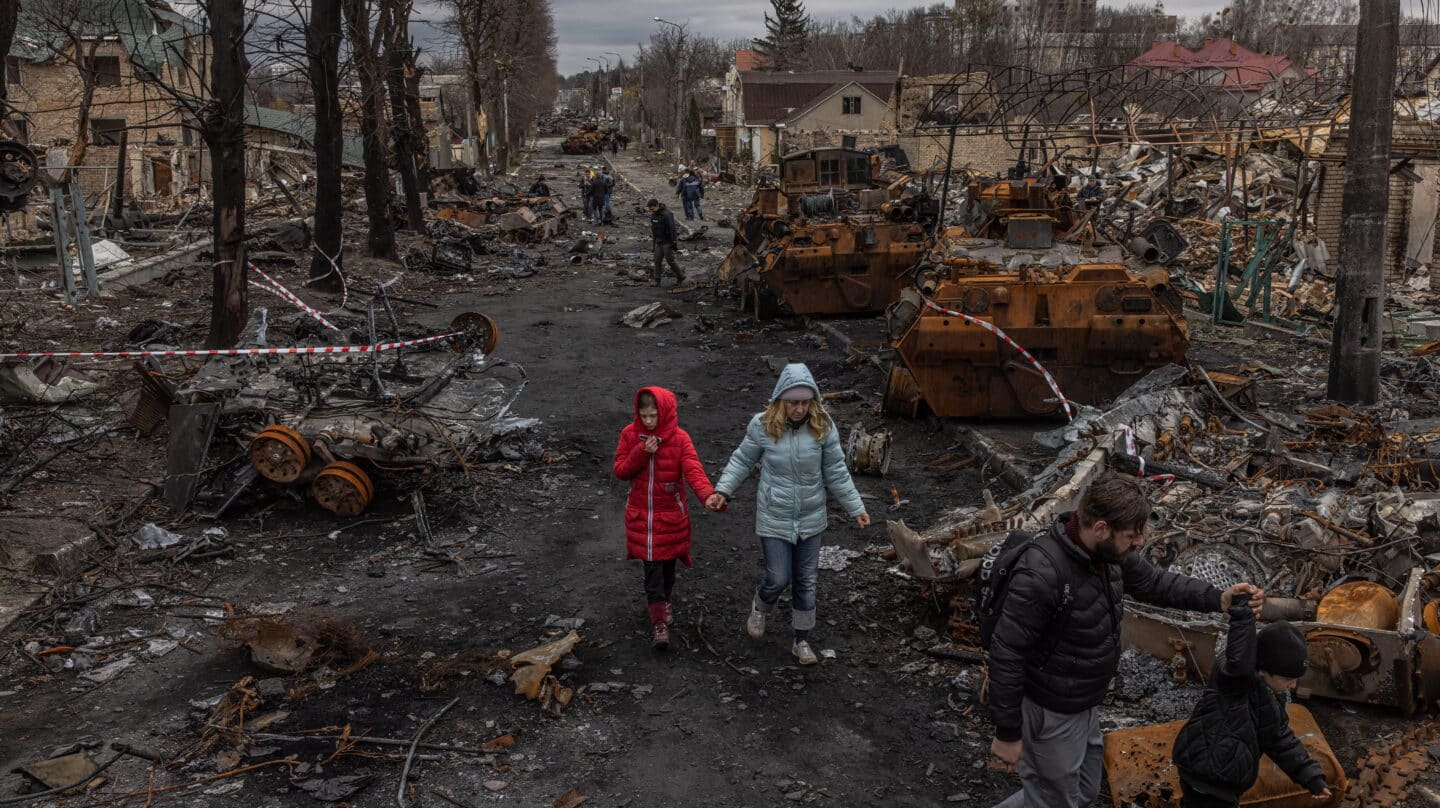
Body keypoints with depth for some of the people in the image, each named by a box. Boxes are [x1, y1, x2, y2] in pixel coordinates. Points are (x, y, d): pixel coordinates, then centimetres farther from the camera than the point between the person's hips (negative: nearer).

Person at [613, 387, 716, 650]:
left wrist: (708, 495, -41)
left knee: (667, 566, 14)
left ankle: (664, 602, 43)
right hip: (641, 515, 0)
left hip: (670, 515, 0)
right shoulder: (630, 434, -4)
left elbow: (693, 470, -22)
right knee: (652, 570, -2)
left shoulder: (679, 438, -11)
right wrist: (641, 452, -21)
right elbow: (620, 470, -4)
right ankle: (659, 623, 5)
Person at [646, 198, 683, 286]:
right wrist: (653, 242, 19)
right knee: (657, 261, 2)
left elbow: (673, 229, -21)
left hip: (668, 242, -7)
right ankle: (656, 280, 5)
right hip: (659, 242, 7)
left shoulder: (666, 215, -21)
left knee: (670, 261, -4)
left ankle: (681, 278, 12)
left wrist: (674, 242, -20)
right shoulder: (653, 215, 6)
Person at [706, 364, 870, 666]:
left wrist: (856, 508, 0)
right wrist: (722, 491, -10)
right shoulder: (762, 426, -14)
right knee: (778, 579, 3)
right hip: (774, 519, -2)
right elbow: (742, 461, 0)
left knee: (806, 582, 11)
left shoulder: (823, 427, -11)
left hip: (811, 519, 2)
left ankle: (802, 641, 29)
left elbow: (836, 473, -2)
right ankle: (759, 608, 38)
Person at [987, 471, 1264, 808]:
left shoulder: (1109, 551, -8)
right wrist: (1007, 732, -22)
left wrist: (1218, 599, -6)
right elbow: (1006, 654, -29)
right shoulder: (1041, 573, -34)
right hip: (1051, 715, -9)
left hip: (1085, 705, 9)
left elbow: (1154, 583, 10)